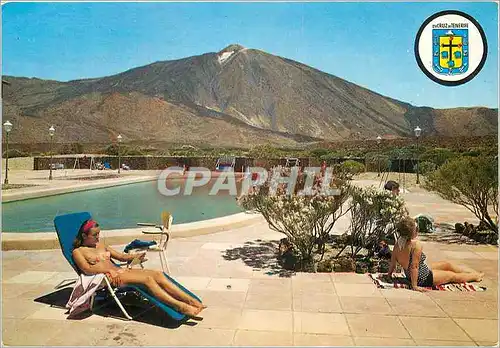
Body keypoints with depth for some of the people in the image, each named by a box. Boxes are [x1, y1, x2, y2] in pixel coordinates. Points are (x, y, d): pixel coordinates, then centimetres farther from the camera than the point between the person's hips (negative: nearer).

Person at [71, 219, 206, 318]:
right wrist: (108, 269, -21)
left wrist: (134, 256, 4)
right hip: (108, 278, -7)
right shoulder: (78, 251, 6)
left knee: (157, 274, -18)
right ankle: (181, 307, -39)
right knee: (147, 278, -30)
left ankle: (192, 301, -28)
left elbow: (121, 256, 23)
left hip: (120, 271, 7)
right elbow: (87, 269, -11)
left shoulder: (100, 245, 25)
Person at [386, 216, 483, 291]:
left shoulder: (398, 243, -10)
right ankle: (475, 276, 45)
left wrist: (389, 274, 11)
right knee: (452, 275, 18)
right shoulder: (416, 244, -32)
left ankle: (471, 273, 47)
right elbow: (414, 266, -31)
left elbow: (393, 262, -2)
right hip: (423, 278, -8)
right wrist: (414, 286, -25)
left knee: (447, 264, 25)